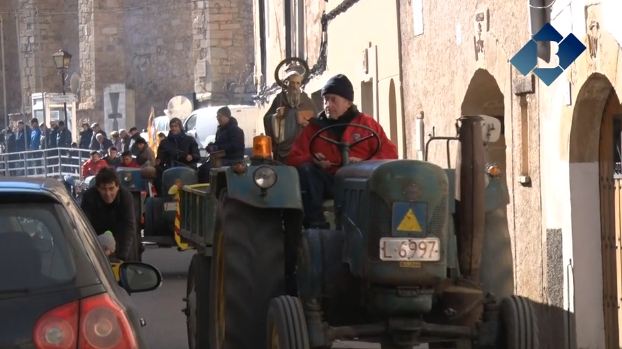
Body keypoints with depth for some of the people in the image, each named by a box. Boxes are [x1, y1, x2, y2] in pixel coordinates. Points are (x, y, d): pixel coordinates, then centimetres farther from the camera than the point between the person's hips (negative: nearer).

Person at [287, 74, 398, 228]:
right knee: (304, 170, -26)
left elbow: (390, 153, 5)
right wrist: (313, 161, -10)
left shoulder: (366, 123, 14)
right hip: (327, 182, 2)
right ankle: (316, 224, -33)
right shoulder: (314, 127, 19)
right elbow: (294, 157, 13)